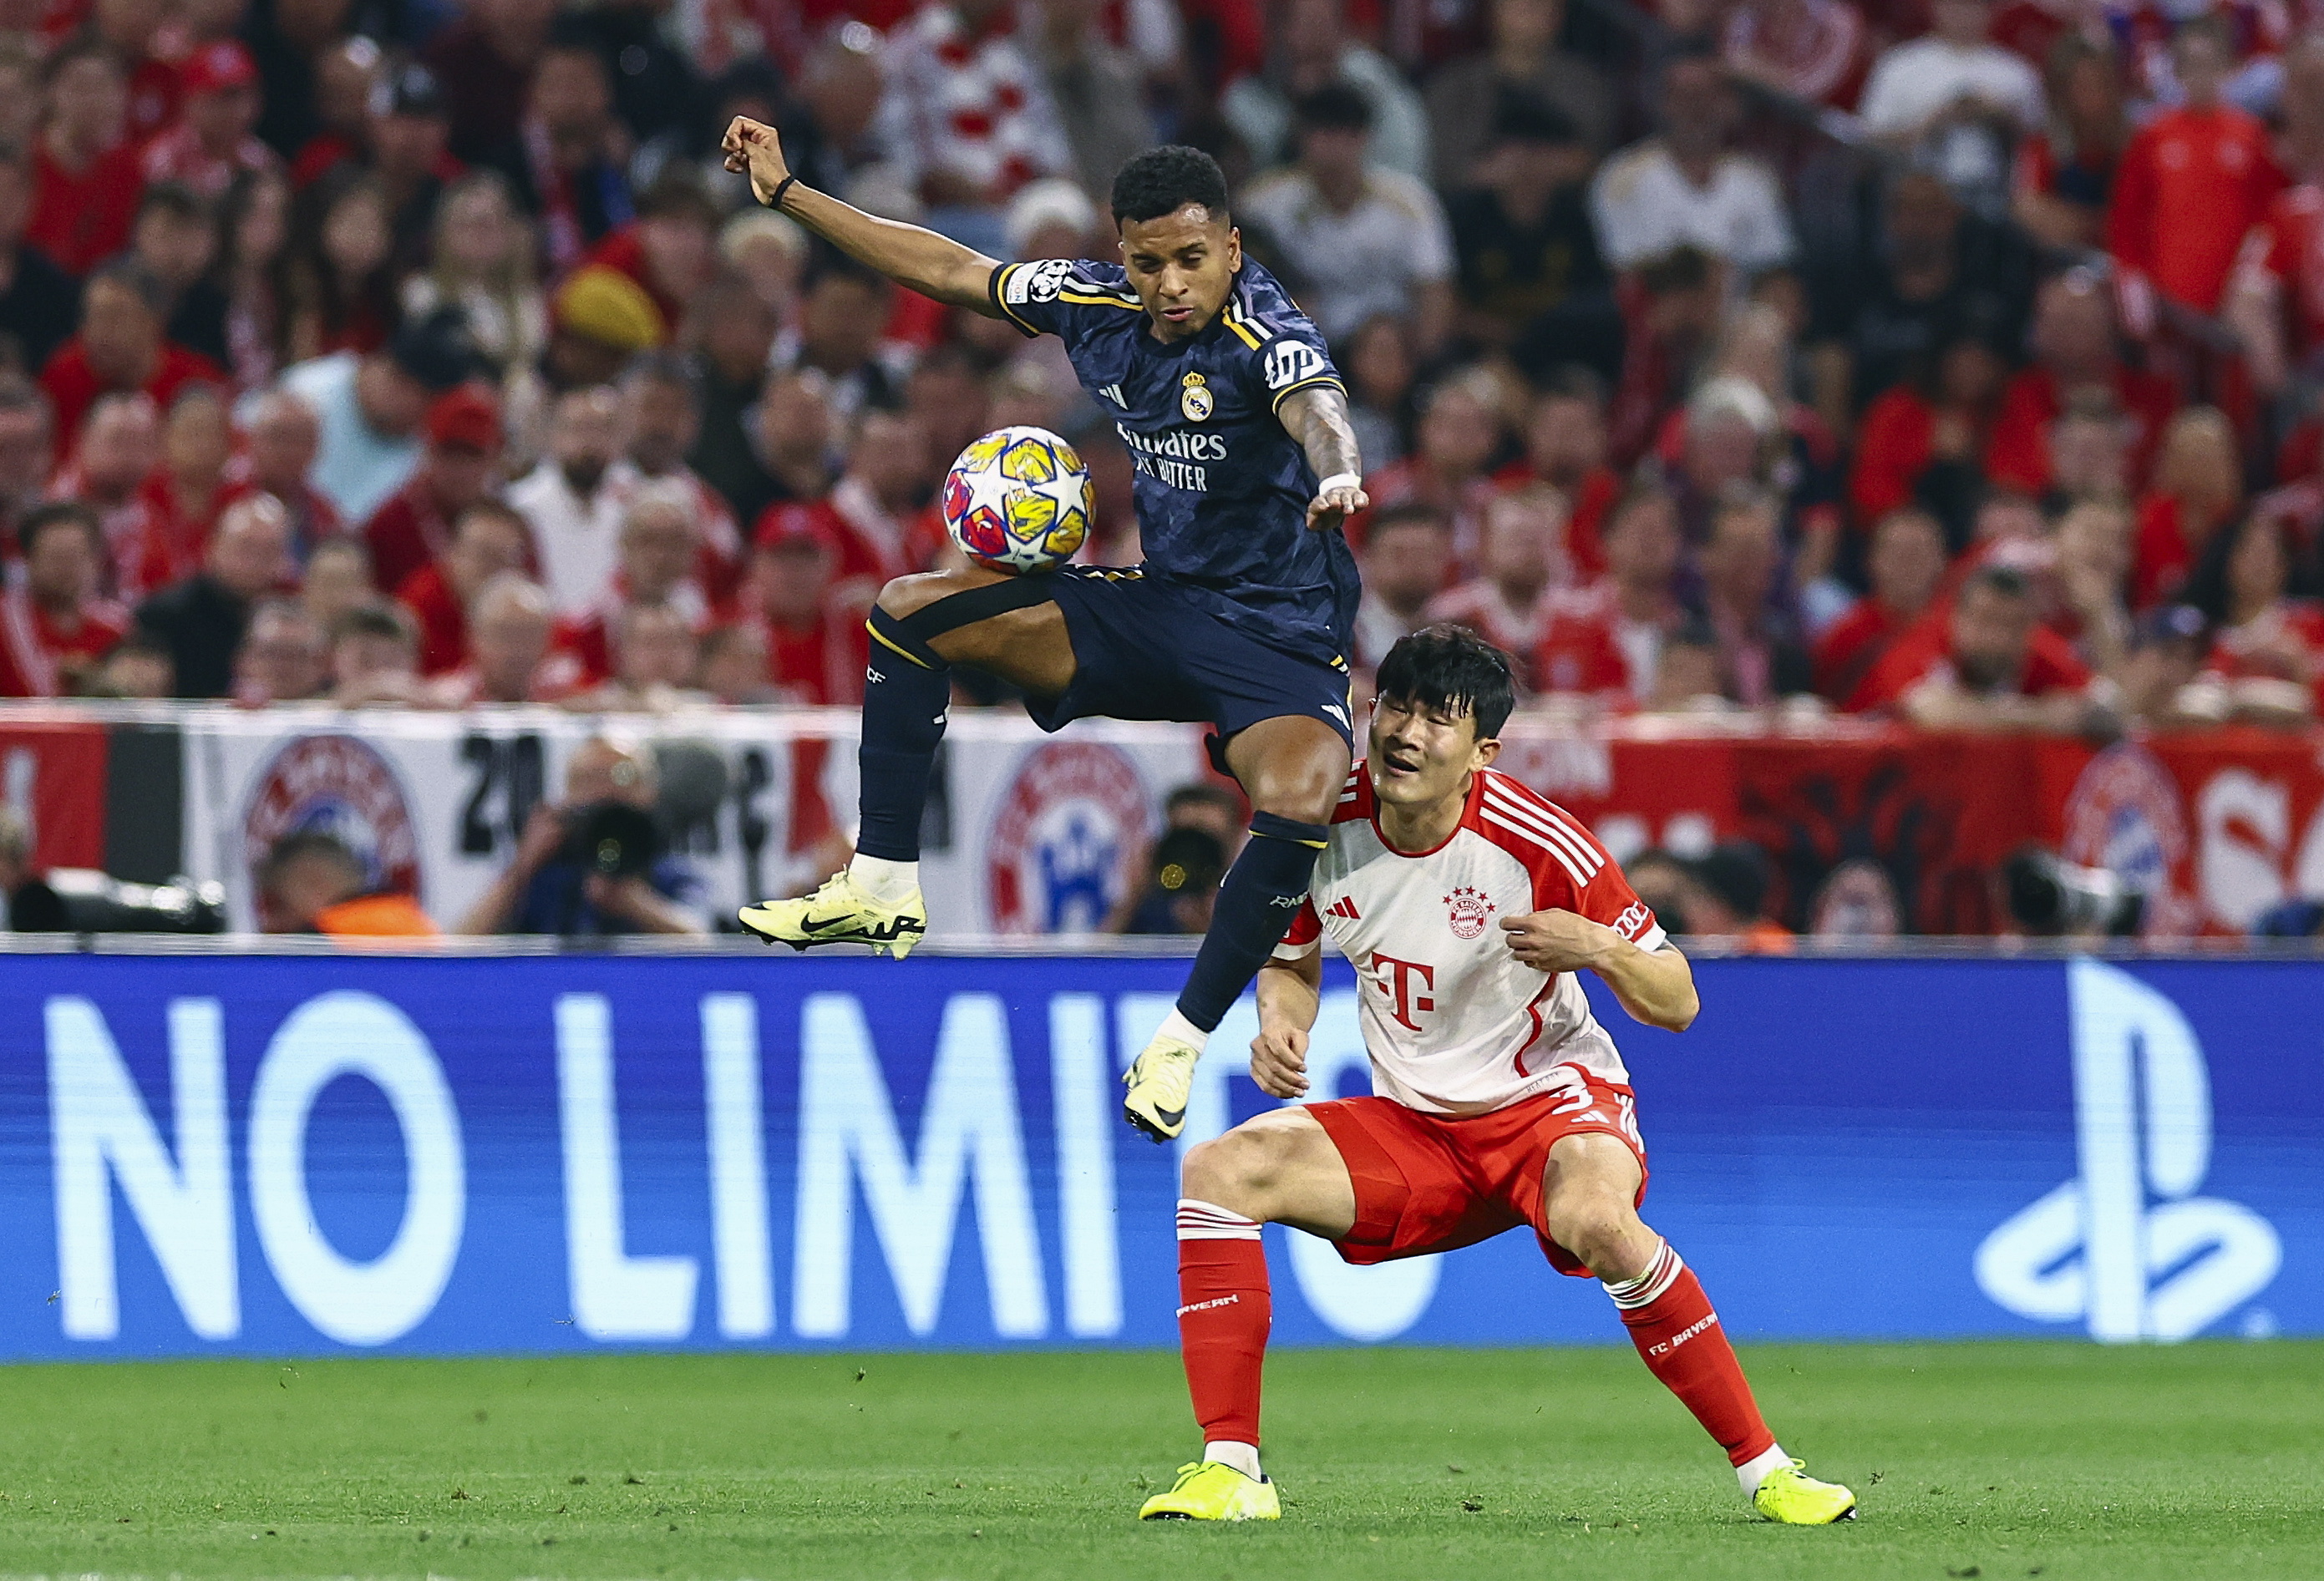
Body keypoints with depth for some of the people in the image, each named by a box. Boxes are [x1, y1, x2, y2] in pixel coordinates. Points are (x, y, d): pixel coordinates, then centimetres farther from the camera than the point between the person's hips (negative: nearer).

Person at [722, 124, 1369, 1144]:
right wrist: (785, 193, 12)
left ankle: (1180, 1046, -20)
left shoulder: (1266, 334, -23)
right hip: (1155, 605, 7)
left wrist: (1337, 474, -71)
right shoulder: (1099, 306, -3)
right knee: (910, 611, 4)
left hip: (1278, 643, -7)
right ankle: (883, 889, 10)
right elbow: (948, 272, 10)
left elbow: (1314, 403, -46)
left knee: (1298, 803, -37)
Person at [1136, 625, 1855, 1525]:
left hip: (1548, 1097, -5)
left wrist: (1598, 949, -34)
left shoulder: (1538, 845, -21)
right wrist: (1281, 1023, -11)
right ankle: (1228, 1471, -15)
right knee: (1220, 1170, -16)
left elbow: (1676, 1006, -13)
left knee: (1597, 1219, -38)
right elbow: (1293, 960, 12)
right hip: (1410, 1129, 5)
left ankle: (1764, 1471, -25)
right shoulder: (1325, 826, -9)